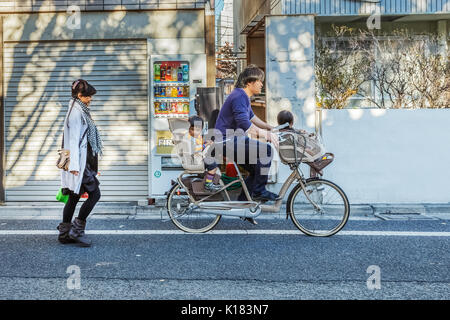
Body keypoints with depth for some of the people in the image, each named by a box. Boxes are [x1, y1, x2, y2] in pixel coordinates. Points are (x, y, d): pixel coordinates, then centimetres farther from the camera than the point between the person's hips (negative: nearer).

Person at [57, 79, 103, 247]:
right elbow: (73, 139, -19)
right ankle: (76, 230, -1)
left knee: (74, 197, 11)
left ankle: (65, 233, 16)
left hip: (83, 162, 10)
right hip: (80, 162, -10)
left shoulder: (81, 111, 18)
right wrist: (74, 165, -24)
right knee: (94, 194, -7)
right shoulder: (76, 112, -12)